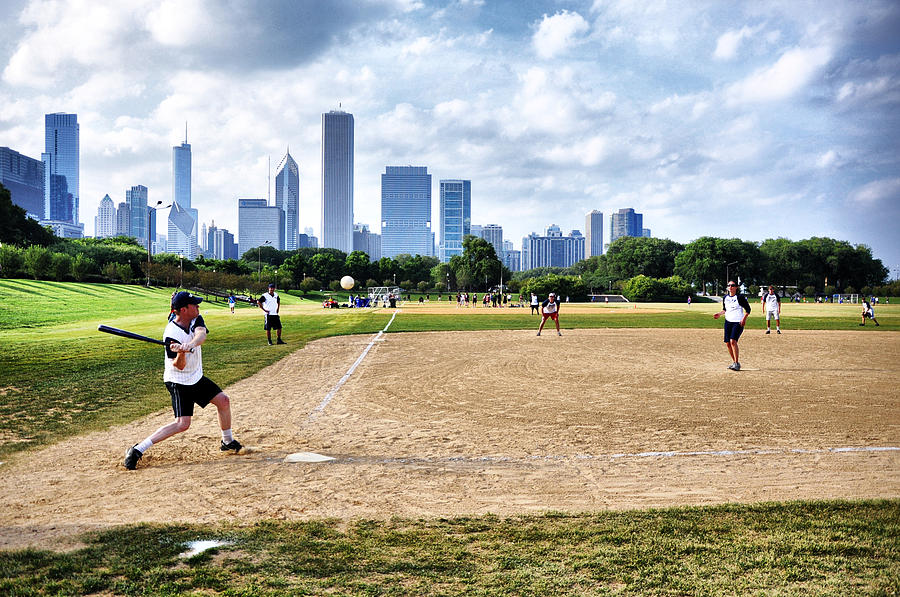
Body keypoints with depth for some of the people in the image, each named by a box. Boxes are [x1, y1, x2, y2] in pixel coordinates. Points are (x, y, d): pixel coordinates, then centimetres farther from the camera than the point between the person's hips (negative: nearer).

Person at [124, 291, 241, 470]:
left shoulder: (196, 319, -5)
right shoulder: (171, 334, -25)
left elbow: (202, 334, -27)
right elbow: (180, 366, -24)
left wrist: (190, 344, -47)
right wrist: (181, 353, -45)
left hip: (197, 377, 8)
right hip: (178, 382, -8)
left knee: (223, 400, 10)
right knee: (182, 423, -17)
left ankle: (227, 442, 30)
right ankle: (138, 450, -14)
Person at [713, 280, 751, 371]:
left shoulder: (740, 297, -8)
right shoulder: (725, 298, 10)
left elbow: (748, 309, -5)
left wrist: (744, 318, -17)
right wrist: (719, 314, 4)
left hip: (738, 322, -7)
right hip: (728, 321, 7)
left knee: (733, 341, -21)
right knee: (727, 343, 3)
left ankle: (737, 364, -16)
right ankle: (734, 362, 18)